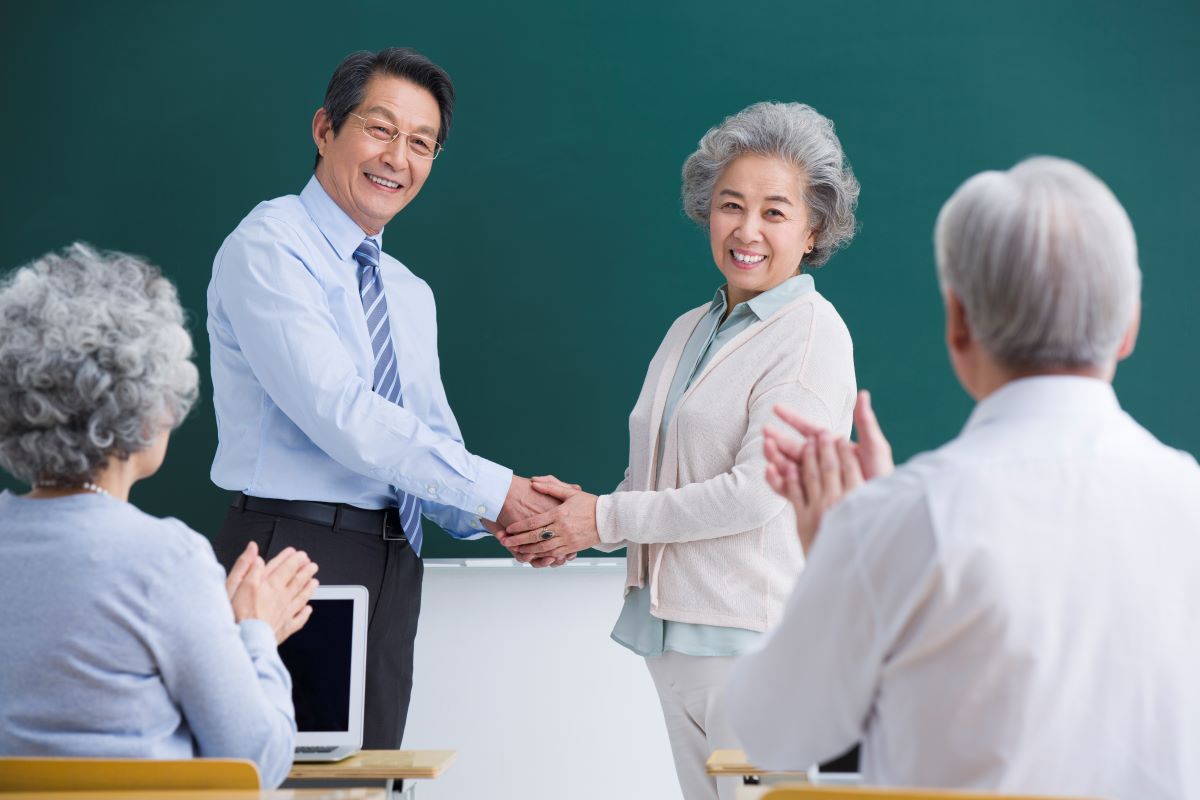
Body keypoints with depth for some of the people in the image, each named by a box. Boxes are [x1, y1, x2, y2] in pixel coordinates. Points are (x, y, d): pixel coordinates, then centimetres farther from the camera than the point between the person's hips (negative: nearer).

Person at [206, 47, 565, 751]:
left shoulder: (412, 295, 18)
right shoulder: (269, 245, -8)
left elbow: (437, 446, 15)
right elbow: (339, 414, -18)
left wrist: (495, 517, -8)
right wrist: (494, 491, -16)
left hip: (392, 565, 8)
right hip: (295, 553, -8)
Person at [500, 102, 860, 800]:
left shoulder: (813, 335, -9)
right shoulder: (690, 330, 15)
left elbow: (756, 491, -17)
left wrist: (605, 518, -10)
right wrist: (576, 516, -2)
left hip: (760, 635, -7)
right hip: (676, 629, 7)